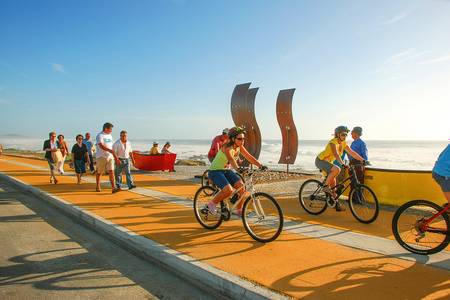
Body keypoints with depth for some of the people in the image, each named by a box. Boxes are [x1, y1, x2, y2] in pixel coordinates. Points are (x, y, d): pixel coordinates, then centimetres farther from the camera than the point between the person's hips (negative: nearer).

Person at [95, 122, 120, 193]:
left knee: (111, 172, -7)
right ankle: (98, 187, 24)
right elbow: (101, 146, -24)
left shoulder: (110, 136, 15)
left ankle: (113, 188, -13)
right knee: (99, 173, 7)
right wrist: (110, 150, -37)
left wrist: (115, 157, 17)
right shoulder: (100, 136, -9)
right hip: (101, 157, -5)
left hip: (110, 156, 5)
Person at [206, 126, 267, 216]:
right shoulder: (227, 148, -25)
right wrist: (238, 168, -62)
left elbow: (249, 157, -5)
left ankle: (239, 210, 2)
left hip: (226, 170, 7)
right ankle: (211, 204, -5)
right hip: (215, 171, -7)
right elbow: (231, 159, -44)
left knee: (241, 186, -13)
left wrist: (260, 165, -17)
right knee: (228, 190, -28)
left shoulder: (239, 147, -2)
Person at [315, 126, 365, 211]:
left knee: (333, 182, 7)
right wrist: (343, 163, -52)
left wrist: (363, 160, -10)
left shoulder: (343, 144, 1)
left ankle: (336, 204, 16)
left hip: (328, 162, 9)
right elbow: (336, 154, -39)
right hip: (320, 160, -8)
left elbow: (352, 153, -1)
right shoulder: (333, 142, -24)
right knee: (337, 169, -32)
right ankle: (326, 187, -19)